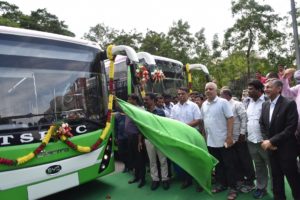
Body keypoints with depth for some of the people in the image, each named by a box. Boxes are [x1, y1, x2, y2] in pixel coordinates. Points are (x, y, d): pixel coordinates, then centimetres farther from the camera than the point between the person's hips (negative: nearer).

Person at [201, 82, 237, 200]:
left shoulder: (223, 102, -10)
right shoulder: (204, 105, 7)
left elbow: (230, 118, -14)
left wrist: (229, 136, -20)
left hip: (223, 140, -5)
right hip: (211, 141, 6)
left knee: (229, 165, 6)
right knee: (217, 164, 17)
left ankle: (232, 187, 18)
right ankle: (221, 184, 32)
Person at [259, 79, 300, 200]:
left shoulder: (289, 104, -14)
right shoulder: (265, 105, 6)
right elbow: (262, 124, 11)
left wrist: (272, 141, -20)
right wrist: (267, 140, -4)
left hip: (286, 148, -6)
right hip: (271, 148, 6)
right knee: (276, 177, 18)